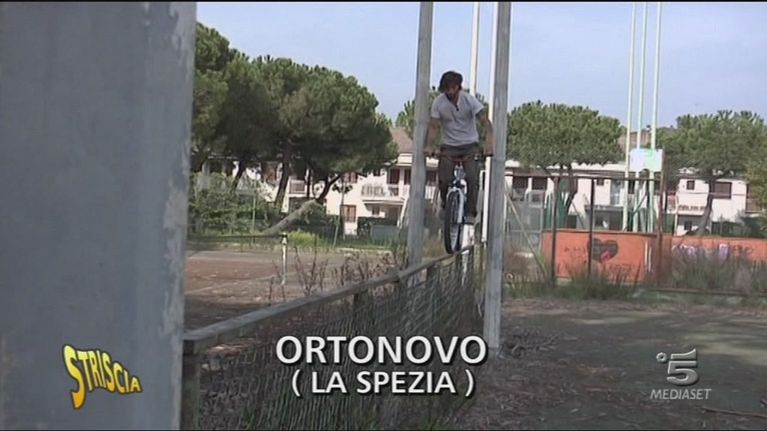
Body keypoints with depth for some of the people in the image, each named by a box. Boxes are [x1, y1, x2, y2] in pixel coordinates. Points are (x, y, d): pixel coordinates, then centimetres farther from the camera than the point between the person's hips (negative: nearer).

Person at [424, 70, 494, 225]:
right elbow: (434, 127, -8)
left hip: (470, 144, -1)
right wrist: (429, 146, -24)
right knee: (444, 179, -15)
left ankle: (470, 212, -5)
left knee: (472, 178, -19)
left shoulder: (469, 100, -12)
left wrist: (489, 141, -37)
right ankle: (445, 205, 16)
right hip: (449, 146, 1)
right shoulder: (438, 103, -7)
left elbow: (485, 121, -20)